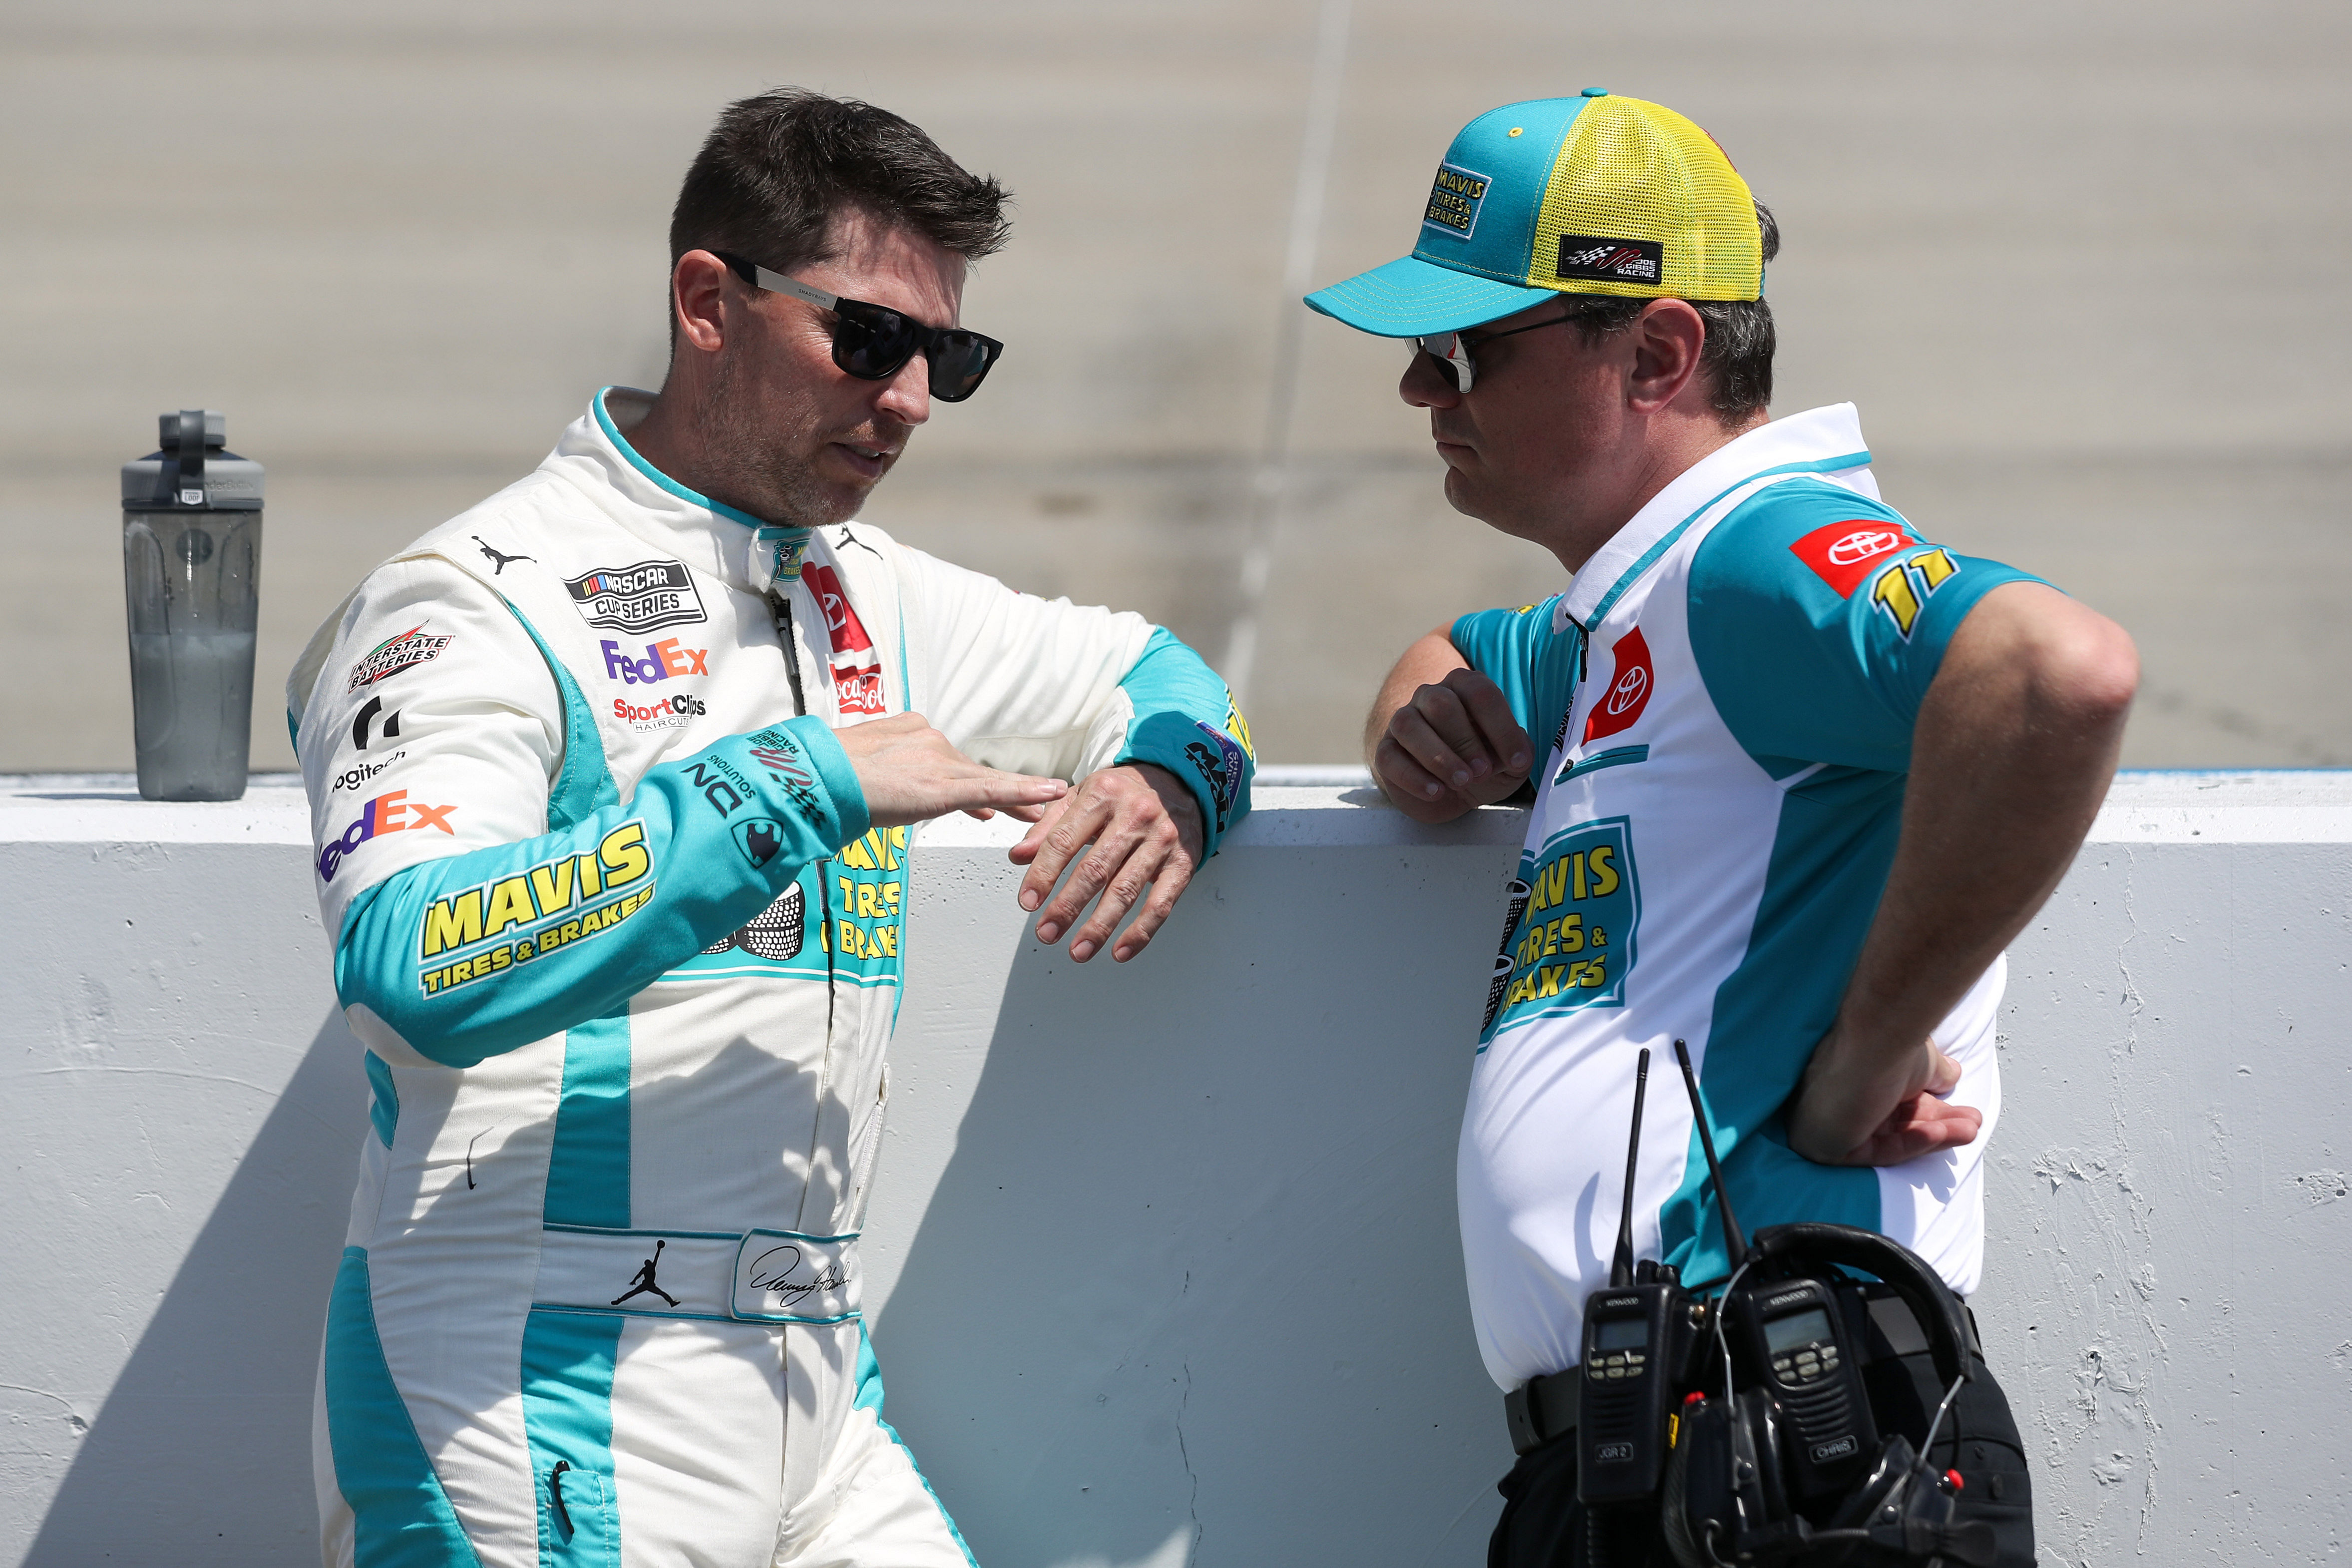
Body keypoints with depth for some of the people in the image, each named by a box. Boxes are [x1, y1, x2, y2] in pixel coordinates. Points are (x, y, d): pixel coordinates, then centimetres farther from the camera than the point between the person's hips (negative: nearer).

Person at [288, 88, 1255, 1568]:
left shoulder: (863, 596, 16)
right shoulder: (481, 602, -8)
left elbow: (1155, 672, 33)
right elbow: (419, 969, -25)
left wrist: (1168, 786, 7)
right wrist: (803, 786, -23)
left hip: (813, 1417, 7)